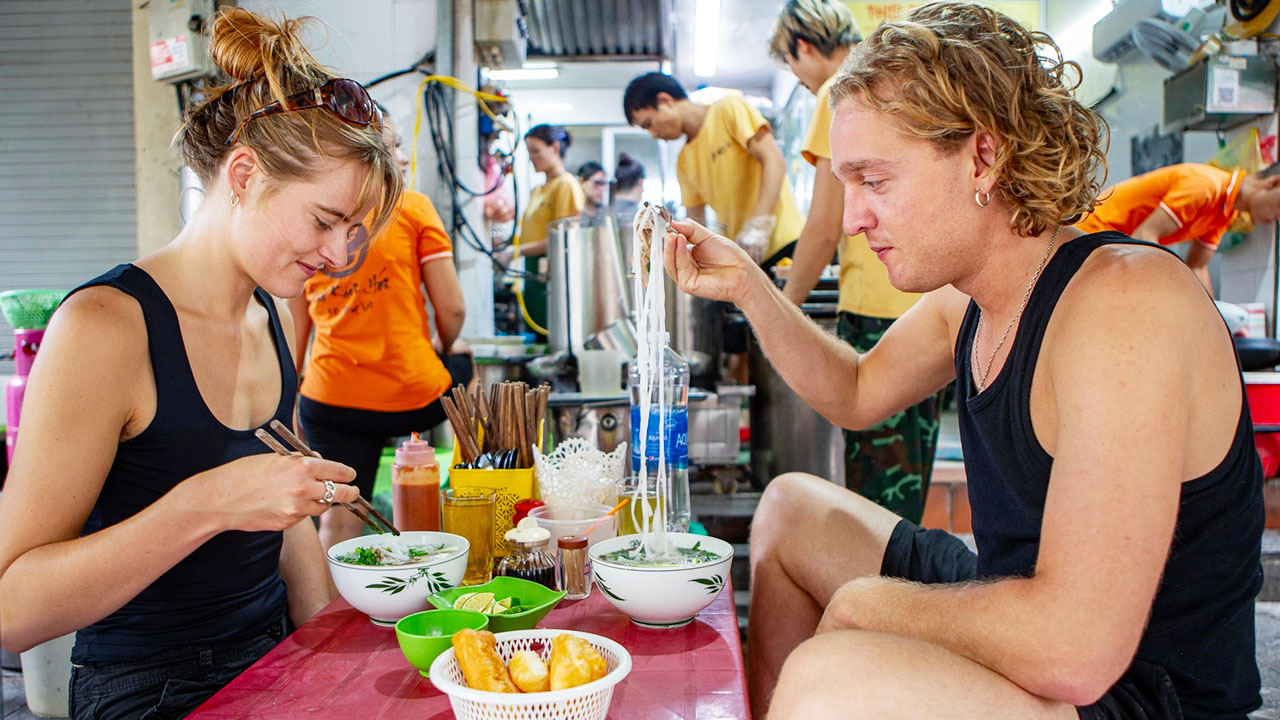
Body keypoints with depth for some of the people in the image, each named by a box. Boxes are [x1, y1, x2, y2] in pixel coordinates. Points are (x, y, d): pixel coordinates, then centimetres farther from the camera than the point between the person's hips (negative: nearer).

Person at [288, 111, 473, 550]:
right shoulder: (412, 206, -3)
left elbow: (294, 331, 11)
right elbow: (451, 310, -5)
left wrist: (287, 400, 20)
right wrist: (445, 347, 17)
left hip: (330, 399, 2)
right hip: (416, 397, -2)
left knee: (339, 523, 8)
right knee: (465, 364, 30)